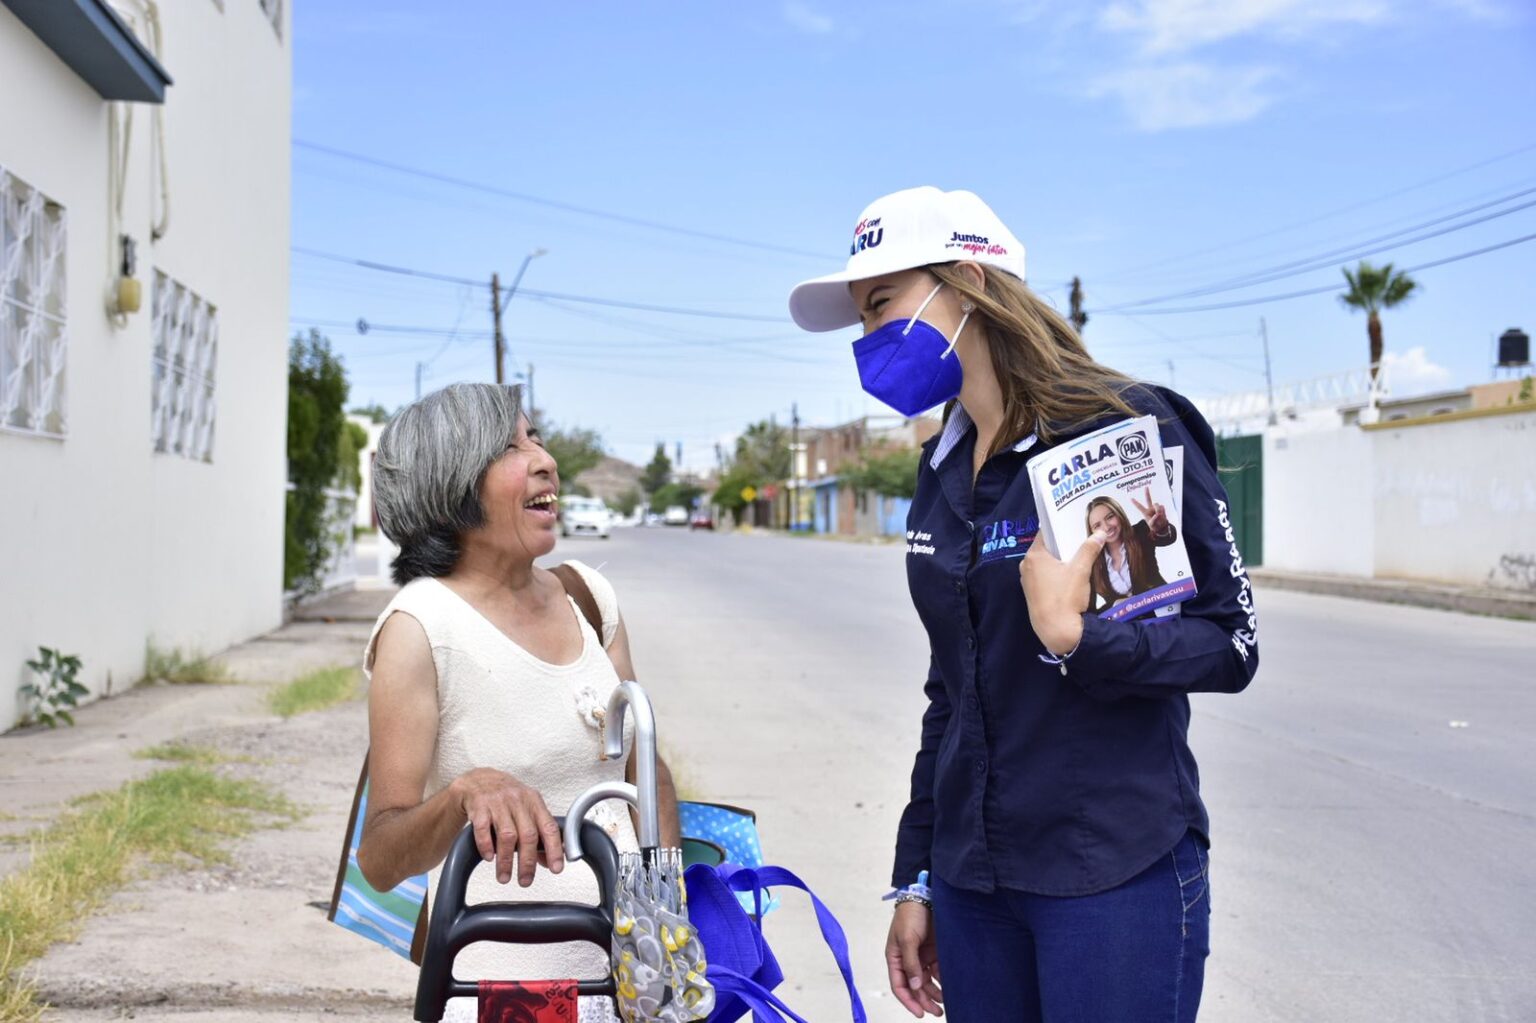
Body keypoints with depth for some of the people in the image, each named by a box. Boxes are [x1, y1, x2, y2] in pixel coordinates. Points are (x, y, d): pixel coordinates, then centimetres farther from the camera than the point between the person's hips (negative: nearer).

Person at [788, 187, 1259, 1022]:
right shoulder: (942, 470, 9)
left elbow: (1231, 643, -10)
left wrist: (1074, 640, -27)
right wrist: (916, 876, 15)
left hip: (1115, 876, -6)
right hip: (972, 875, 6)